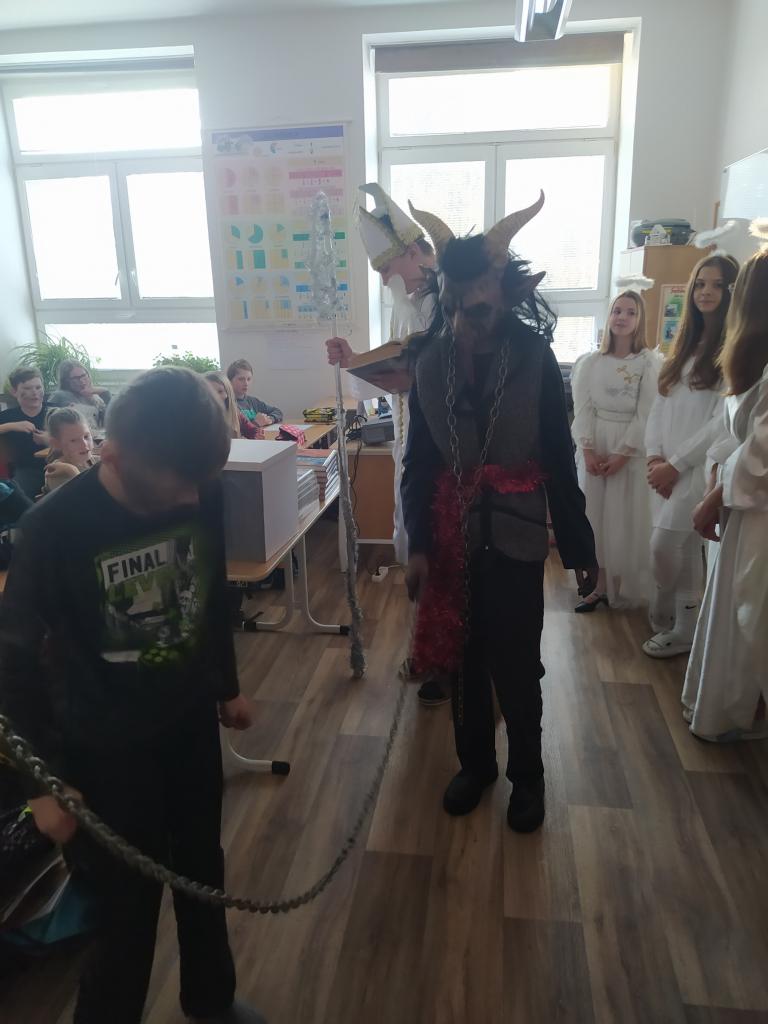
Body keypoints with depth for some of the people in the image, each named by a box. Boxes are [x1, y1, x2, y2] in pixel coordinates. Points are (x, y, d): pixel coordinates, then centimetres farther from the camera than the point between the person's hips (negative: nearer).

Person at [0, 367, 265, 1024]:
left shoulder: (202, 493, -13)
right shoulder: (55, 528, -25)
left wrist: (228, 686, 15)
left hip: (191, 723, 5)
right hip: (107, 749, -4)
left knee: (203, 873, 23)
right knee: (129, 910, 11)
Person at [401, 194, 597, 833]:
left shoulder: (535, 359, -11)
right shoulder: (431, 361, -5)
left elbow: (559, 462, -5)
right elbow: (418, 463, -1)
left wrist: (580, 548, -1)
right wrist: (417, 544, -9)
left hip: (515, 539, -2)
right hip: (452, 537, 2)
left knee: (517, 667, 8)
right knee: (464, 661, 16)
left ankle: (527, 775, 34)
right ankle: (475, 763, 39)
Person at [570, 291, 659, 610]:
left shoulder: (648, 362, -2)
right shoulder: (591, 362, 5)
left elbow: (645, 414, -7)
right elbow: (582, 408, 0)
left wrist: (621, 453, -14)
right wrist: (587, 449, -11)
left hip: (631, 450, -2)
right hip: (593, 448, 3)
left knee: (624, 519, 2)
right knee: (594, 515, 4)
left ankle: (619, 587, 12)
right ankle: (600, 584, 12)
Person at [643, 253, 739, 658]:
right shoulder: (686, 342, 15)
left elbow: (724, 420, -15)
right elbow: (660, 403, 10)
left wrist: (676, 464, -13)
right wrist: (654, 456, -3)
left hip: (701, 466, -6)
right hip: (668, 465, 6)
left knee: (663, 547, -7)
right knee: (685, 552, 12)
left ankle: (662, 620, 16)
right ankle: (683, 630, 24)